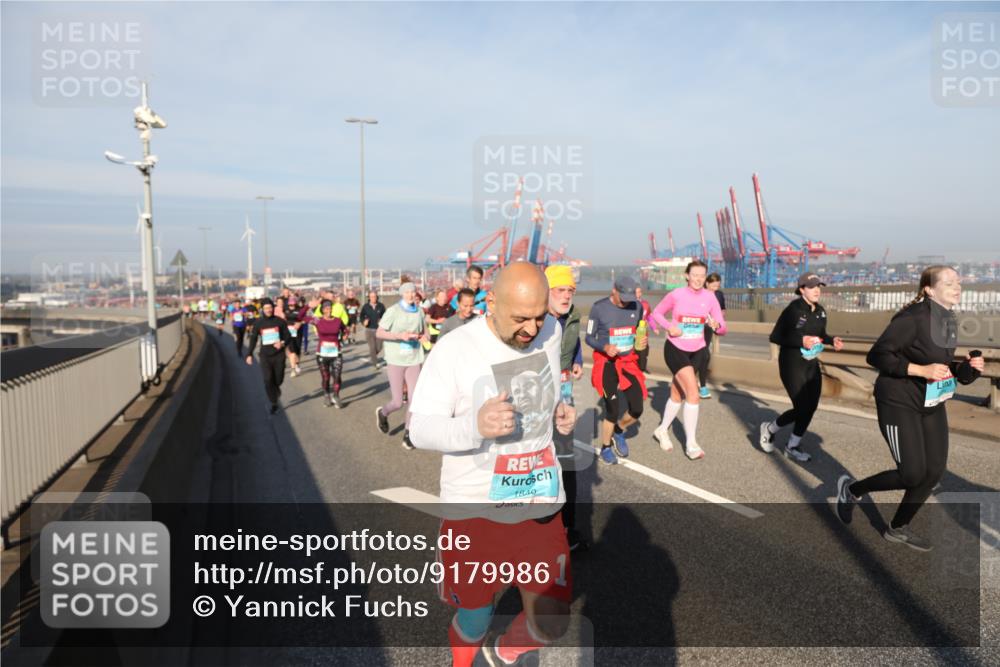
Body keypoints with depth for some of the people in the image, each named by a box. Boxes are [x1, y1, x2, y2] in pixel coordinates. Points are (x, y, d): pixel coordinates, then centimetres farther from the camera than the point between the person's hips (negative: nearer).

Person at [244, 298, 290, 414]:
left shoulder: (279, 321, -3)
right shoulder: (258, 323, 0)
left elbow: (287, 336, 3)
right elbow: (253, 339, 7)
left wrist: (282, 343, -17)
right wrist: (249, 354, 3)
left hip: (279, 355, 0)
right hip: (265, 356, 0)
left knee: (279, 379, 5)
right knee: (268, 380, -9)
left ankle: (276, 389, 43)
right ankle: (274, 403, 4)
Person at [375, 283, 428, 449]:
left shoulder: (419, 311, 3)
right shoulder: (393, 311, -9)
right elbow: (379, 333, -8)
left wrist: (424, 336, -5)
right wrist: (399, 335, -21)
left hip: (414, 360, 4)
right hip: (395, 360, -3)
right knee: (397, 403, 0)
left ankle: (408, 433, 17)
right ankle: (382, 413, 35)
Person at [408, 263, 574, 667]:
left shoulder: (551, 332, 0)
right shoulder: (454, 349, -16)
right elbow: (420, 429, -16)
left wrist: (560, 411, 1)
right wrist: (475, 425, -34)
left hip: (539, 504, 4)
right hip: (474, 510, -3)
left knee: (551, 624, 5)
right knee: (474, 620, 15)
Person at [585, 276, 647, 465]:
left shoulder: (636, 307, -2)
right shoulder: (599, 308, -14)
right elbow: (589, 338, -7)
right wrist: (605, 347, -26)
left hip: (628, 362, 4)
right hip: (606, 362, -4)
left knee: (637, 410, 0)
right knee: (613, 411, -9)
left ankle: (619, 431, 32)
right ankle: (605, 448, 17)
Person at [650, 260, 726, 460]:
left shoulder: (709, 297, -6)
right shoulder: (676, 295, -12)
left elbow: (723, 329, -7)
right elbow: (657, 312, 2)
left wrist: (716, 325, -30)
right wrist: (669, 326, -16)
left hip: (696, 351, 4)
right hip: (675, 348, -4)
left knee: (677, 394, 16)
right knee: (693, 392, -17)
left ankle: (662, 430, 38)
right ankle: (691, 444, -8)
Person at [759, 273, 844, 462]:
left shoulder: (821, 312, 4)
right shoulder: (793, 310, -17)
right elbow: (775, 337, -17)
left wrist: (832, 340, -2)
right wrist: (801, 341, -26)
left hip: (812, 365, 7)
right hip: (792, 365, -7)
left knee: (811, 407, 7)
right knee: (802, 408, -9)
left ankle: (792, 447, 23)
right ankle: (769, 428, 19)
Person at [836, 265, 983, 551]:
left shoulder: (949, 322, 6)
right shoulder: (913, 318, -21)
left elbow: (942, 363, 17)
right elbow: (876, 356, -23)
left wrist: (968, 367, -3)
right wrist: (922, 371, -27)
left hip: (932, 404, 9)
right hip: (899, 402, -9)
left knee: (934, 471, 6)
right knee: (912, 474, -9)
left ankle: (898, 528, 23)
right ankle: (851, 489, 16)